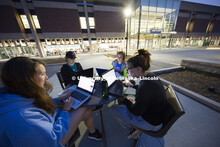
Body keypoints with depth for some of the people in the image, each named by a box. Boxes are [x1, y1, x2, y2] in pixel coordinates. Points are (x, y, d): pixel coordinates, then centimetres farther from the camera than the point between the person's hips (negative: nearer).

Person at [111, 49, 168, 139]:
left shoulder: (145, 86, -36)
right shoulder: (151, 76, -10)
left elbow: (136, 112, -22)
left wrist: (124, 99, -10)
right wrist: (133, 85, 12)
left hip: (151, 123, -8)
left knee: (114, 108, -5)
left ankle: (135, 129, 15)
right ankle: (136, 126, 25)